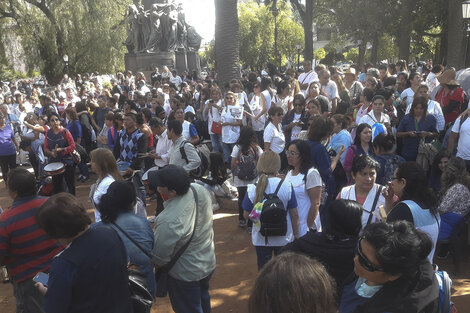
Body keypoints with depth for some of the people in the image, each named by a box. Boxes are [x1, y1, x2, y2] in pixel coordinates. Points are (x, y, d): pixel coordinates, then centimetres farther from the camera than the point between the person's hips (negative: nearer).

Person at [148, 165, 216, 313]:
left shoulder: (169, 221, -40)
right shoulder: (199, 189, -18)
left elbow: (159, 257, -26)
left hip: (186, 274, -7)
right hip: (208, 262, 7)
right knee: (203, 299, 32)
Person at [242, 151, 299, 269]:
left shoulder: (252, 189, -15)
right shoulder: (287, 186, -15)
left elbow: (246, 215, -7)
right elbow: (294, 214, -8)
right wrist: (296, 234, 5)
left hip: (261, 239, 0)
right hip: (284, 238, 0)